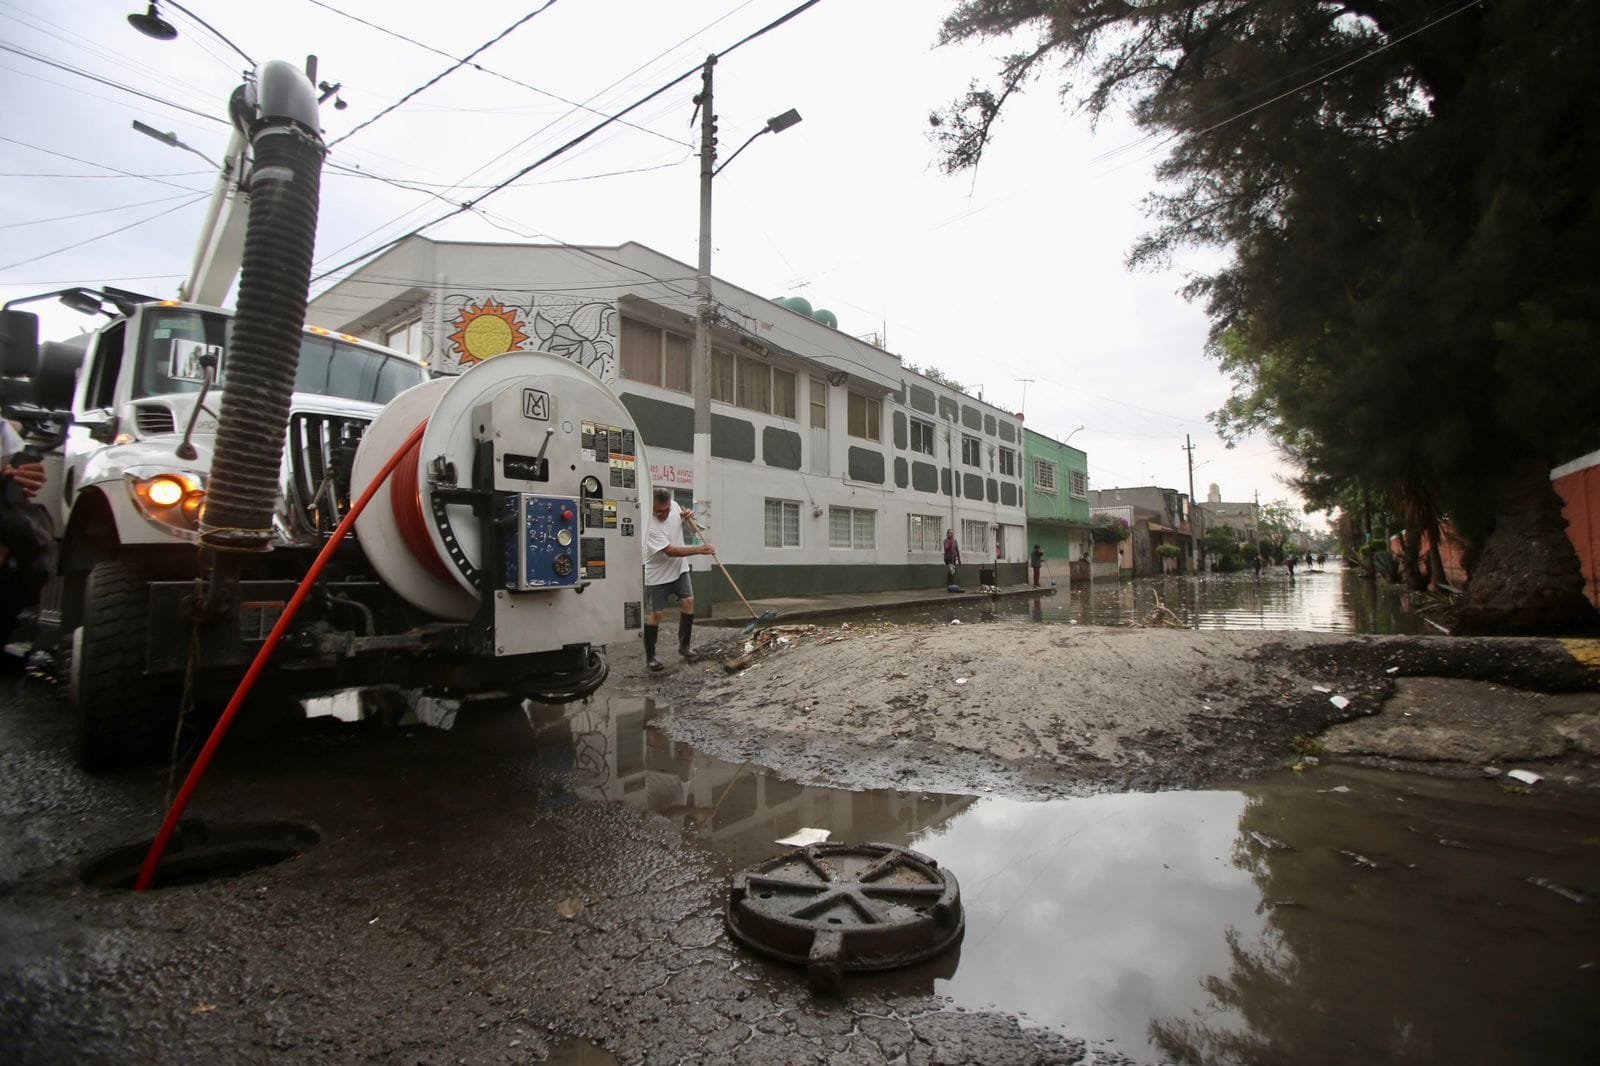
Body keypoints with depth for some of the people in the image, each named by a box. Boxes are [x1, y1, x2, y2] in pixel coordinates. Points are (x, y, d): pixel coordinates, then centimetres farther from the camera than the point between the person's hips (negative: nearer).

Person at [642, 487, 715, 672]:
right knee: (655, 614, -2)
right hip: (657, 575, -6)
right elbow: (670, 551, -32)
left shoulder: (674, 505, -9)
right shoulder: (650, 526, -30)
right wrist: (700, 549, -32)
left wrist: (688, 516, -11)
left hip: (679, 569, 6)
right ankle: (650, 656, 12)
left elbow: (681, 521, 14)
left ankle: (684, 645, 14)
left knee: (688, 601, -2)